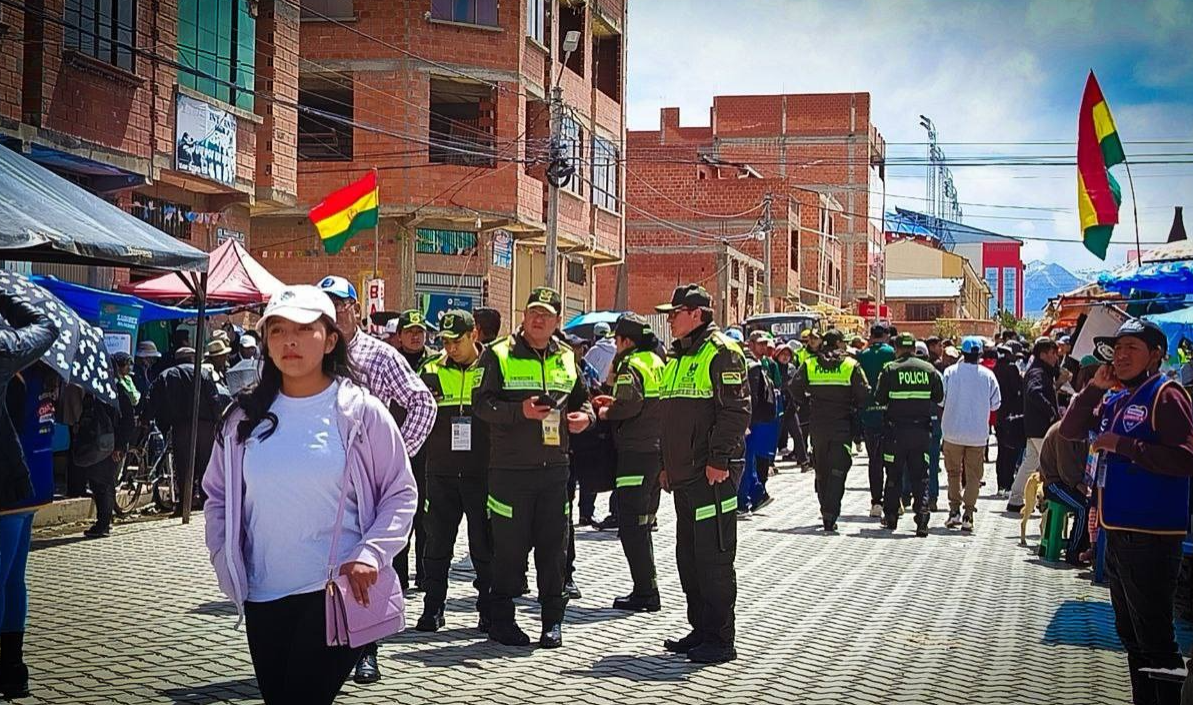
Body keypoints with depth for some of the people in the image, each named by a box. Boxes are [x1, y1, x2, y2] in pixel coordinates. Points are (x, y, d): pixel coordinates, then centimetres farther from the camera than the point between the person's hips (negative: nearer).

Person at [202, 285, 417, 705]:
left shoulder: (359, 411, -3)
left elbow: (401, 494, 1)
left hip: (337, 593, -4)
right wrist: (226, 559, 3)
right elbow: (217, 495, 16)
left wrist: (370, 555, -12)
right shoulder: (245, 416, 6)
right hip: (263, 598, 4)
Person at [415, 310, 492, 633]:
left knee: (484, 545, 4)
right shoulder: (431, 371, 9)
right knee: (437, 542, 7)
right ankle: (433, 608, 14)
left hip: (482, 472, -2)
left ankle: (489, 609, 12)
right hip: (442, 471, 3)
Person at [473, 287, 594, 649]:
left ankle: (553, 621, 17)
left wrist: (584, 415, 1)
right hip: (510, 468, -4)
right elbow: (481, 403, -8)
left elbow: (582, 398, 24)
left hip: (554, 467, 4)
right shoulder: (499, 355, -1)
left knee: (553, 545, 7)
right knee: (509, 546, 1)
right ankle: (501, 618, 12)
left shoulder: (566, 358, 13)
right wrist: (520, 412, -21)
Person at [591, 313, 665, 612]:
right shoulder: (656, 362, 15)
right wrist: (615, 403, 16)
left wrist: (606, 412, -5)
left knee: (631, 524, -5)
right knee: (643, 524, 16)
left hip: (637, 452, -9)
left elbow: (630, 406, -24)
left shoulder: (630, 365, -12)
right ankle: (646, 589, 19)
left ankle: (645, 592, -6)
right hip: (658, 450, 9)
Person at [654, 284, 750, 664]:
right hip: (683, 475, 10)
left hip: (712, 474, -10)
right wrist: (666, 463, 22)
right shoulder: (676, 358, 19)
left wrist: (719, 460, -20)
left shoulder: (721, 353, -10)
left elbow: (736, 410, -17)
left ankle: (720, 639, -1)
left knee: (713, 556, -6)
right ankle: (701, 629, 23)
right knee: (688, 555, 13)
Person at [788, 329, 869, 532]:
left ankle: (826, 511, 24)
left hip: (817, 426, 2)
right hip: (842, 426, -2)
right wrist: (855, 408, 10)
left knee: (821, 471, 16)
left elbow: (795, 388, -4)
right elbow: (864, 394, -8)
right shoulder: (851, 365, -3)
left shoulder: (809, 364, 2)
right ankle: (830, 517, -10)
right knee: (837, 472, -1)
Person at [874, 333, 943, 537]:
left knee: (894, 475, 11)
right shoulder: (929, 369, 0)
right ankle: (922, 516, -7)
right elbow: (939, 397, 6)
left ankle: (890, 516, 18)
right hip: (922, 430, 2)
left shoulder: (889, 370, -7)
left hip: (896, 430, -1)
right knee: (920, 477, 5)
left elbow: (879, 399, -7)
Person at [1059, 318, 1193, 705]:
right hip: (1118, 532, 10)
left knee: (1154, 638, -5)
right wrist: (1093, 388, 0)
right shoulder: (1114, 398, 13)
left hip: (1150, 538, -10)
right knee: (1130, 632, 19)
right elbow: (1070, 431, 13)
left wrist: (1123, 445, -22)